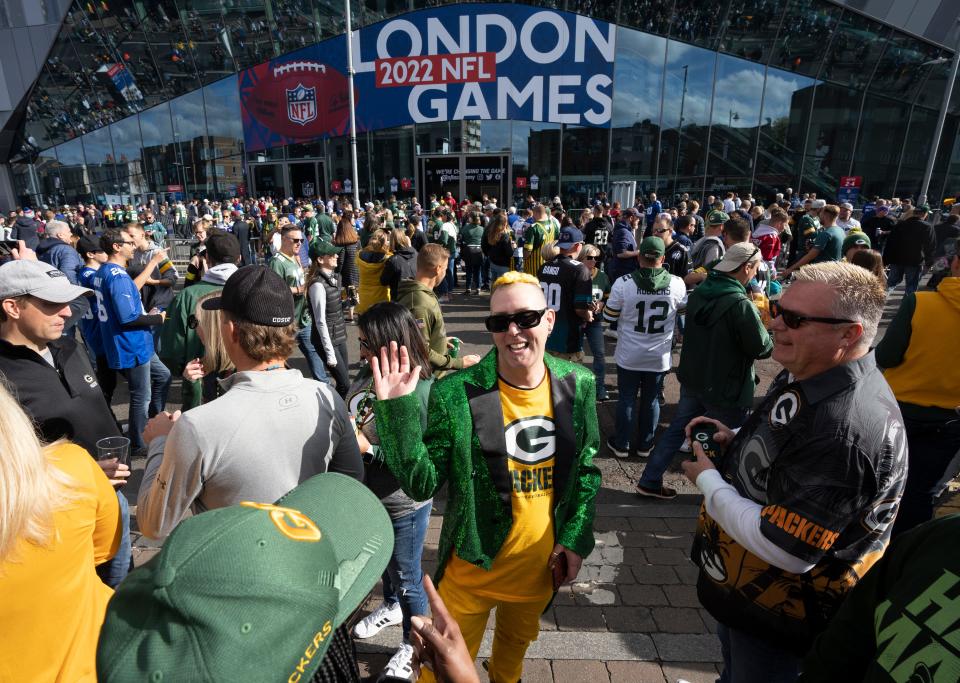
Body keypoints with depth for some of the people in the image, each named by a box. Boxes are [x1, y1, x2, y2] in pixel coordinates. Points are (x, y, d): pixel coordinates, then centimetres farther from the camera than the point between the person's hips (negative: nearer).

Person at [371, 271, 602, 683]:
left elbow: (586, 467, 3)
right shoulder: (455, 394, -22)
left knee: (516, 642, 31)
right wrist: (399, 410, -32)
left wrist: (576, 537, -3)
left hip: (542, 564, 4)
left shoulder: (578, 385, -10)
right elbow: (422, 484, -19)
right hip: (473, 567, -4)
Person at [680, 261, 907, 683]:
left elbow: (784, 550, -33)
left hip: (773, 615, -8)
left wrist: (707, 481, -21)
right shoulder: (808, 375, -5)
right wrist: (735, 440, -5)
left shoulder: (847, 430, -36)